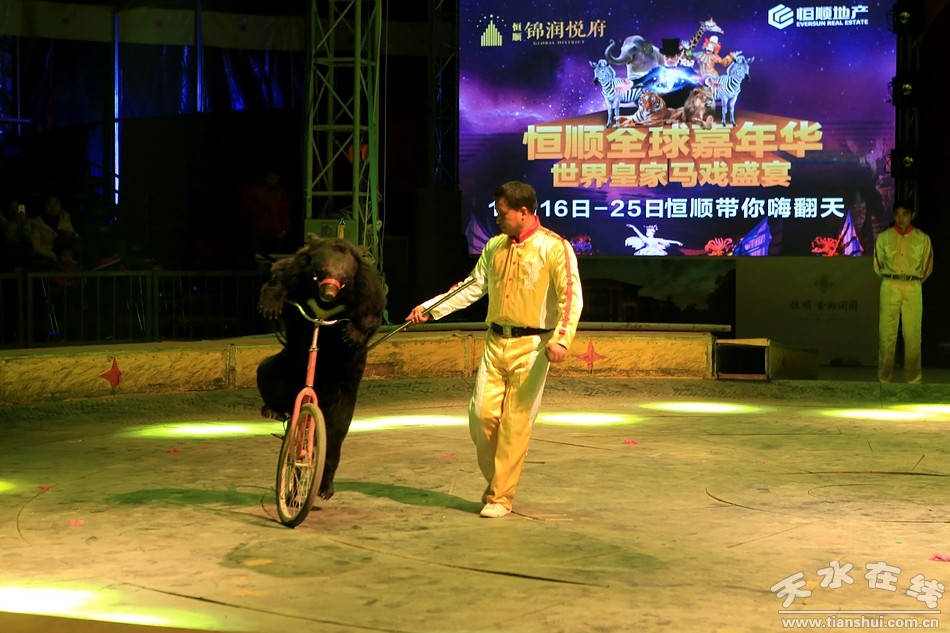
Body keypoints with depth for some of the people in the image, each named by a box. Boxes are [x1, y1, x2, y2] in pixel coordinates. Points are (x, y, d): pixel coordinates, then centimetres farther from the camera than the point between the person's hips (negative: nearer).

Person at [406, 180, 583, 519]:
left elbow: (572, 296, -13)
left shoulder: (553, 247, -7)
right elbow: (472, 287, 20)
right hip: (495, 341, 5)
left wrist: (561, 339, -26)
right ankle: (496, 478, 23)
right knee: (482, 413, -1)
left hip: (530, 345, -5)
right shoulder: (495, 246, 12)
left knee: (515, 422, -2)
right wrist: (430, 307, 13)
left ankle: (501, 497, 8)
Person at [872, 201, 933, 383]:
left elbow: (927, 267, 16)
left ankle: (913, 379, 5)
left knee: (913, 334, -2)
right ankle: (884, 378, 4)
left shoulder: (922, 239, 7)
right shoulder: (883, 237, 8)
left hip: (913, 288, 0)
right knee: (887, 333, -1)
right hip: (889, 287, 0)